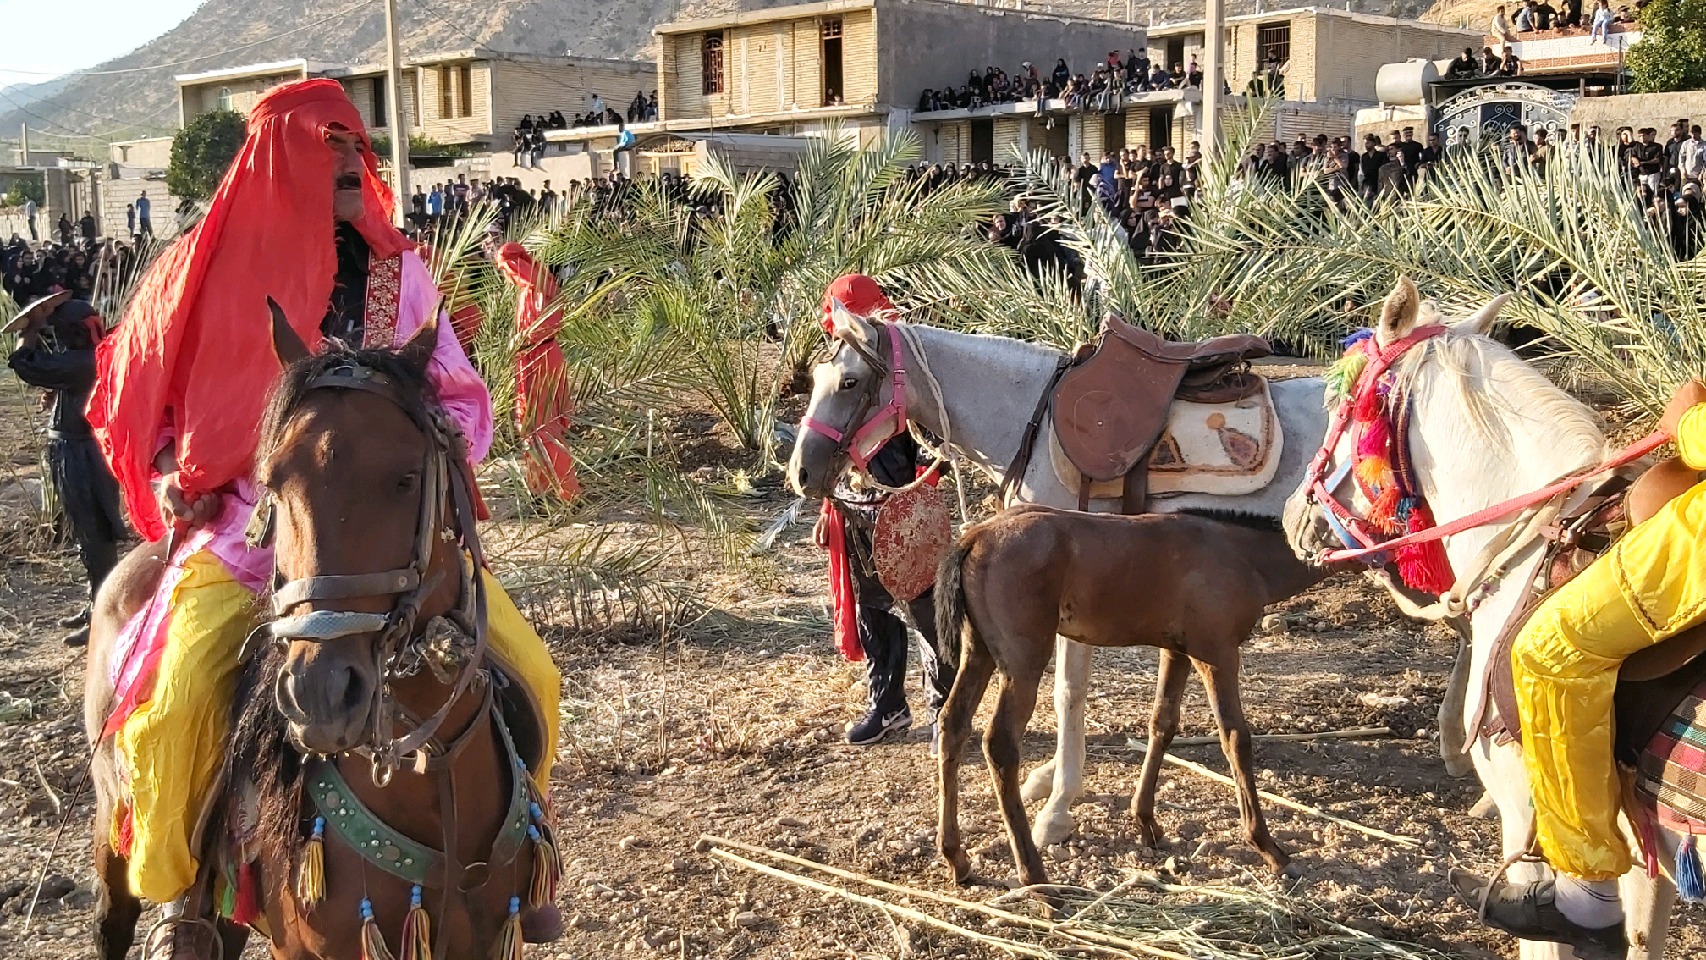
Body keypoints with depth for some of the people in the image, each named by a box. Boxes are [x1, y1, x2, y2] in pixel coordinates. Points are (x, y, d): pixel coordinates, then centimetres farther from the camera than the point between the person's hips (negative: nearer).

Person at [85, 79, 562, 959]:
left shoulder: (399, 272, 6)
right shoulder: (210, 270, 1)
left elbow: (462, 394, 13)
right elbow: (132, 397, 12)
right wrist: (171, 477, -4)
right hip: (246, 536, -2)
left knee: (525, 670, -10)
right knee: (181, 704, -25)